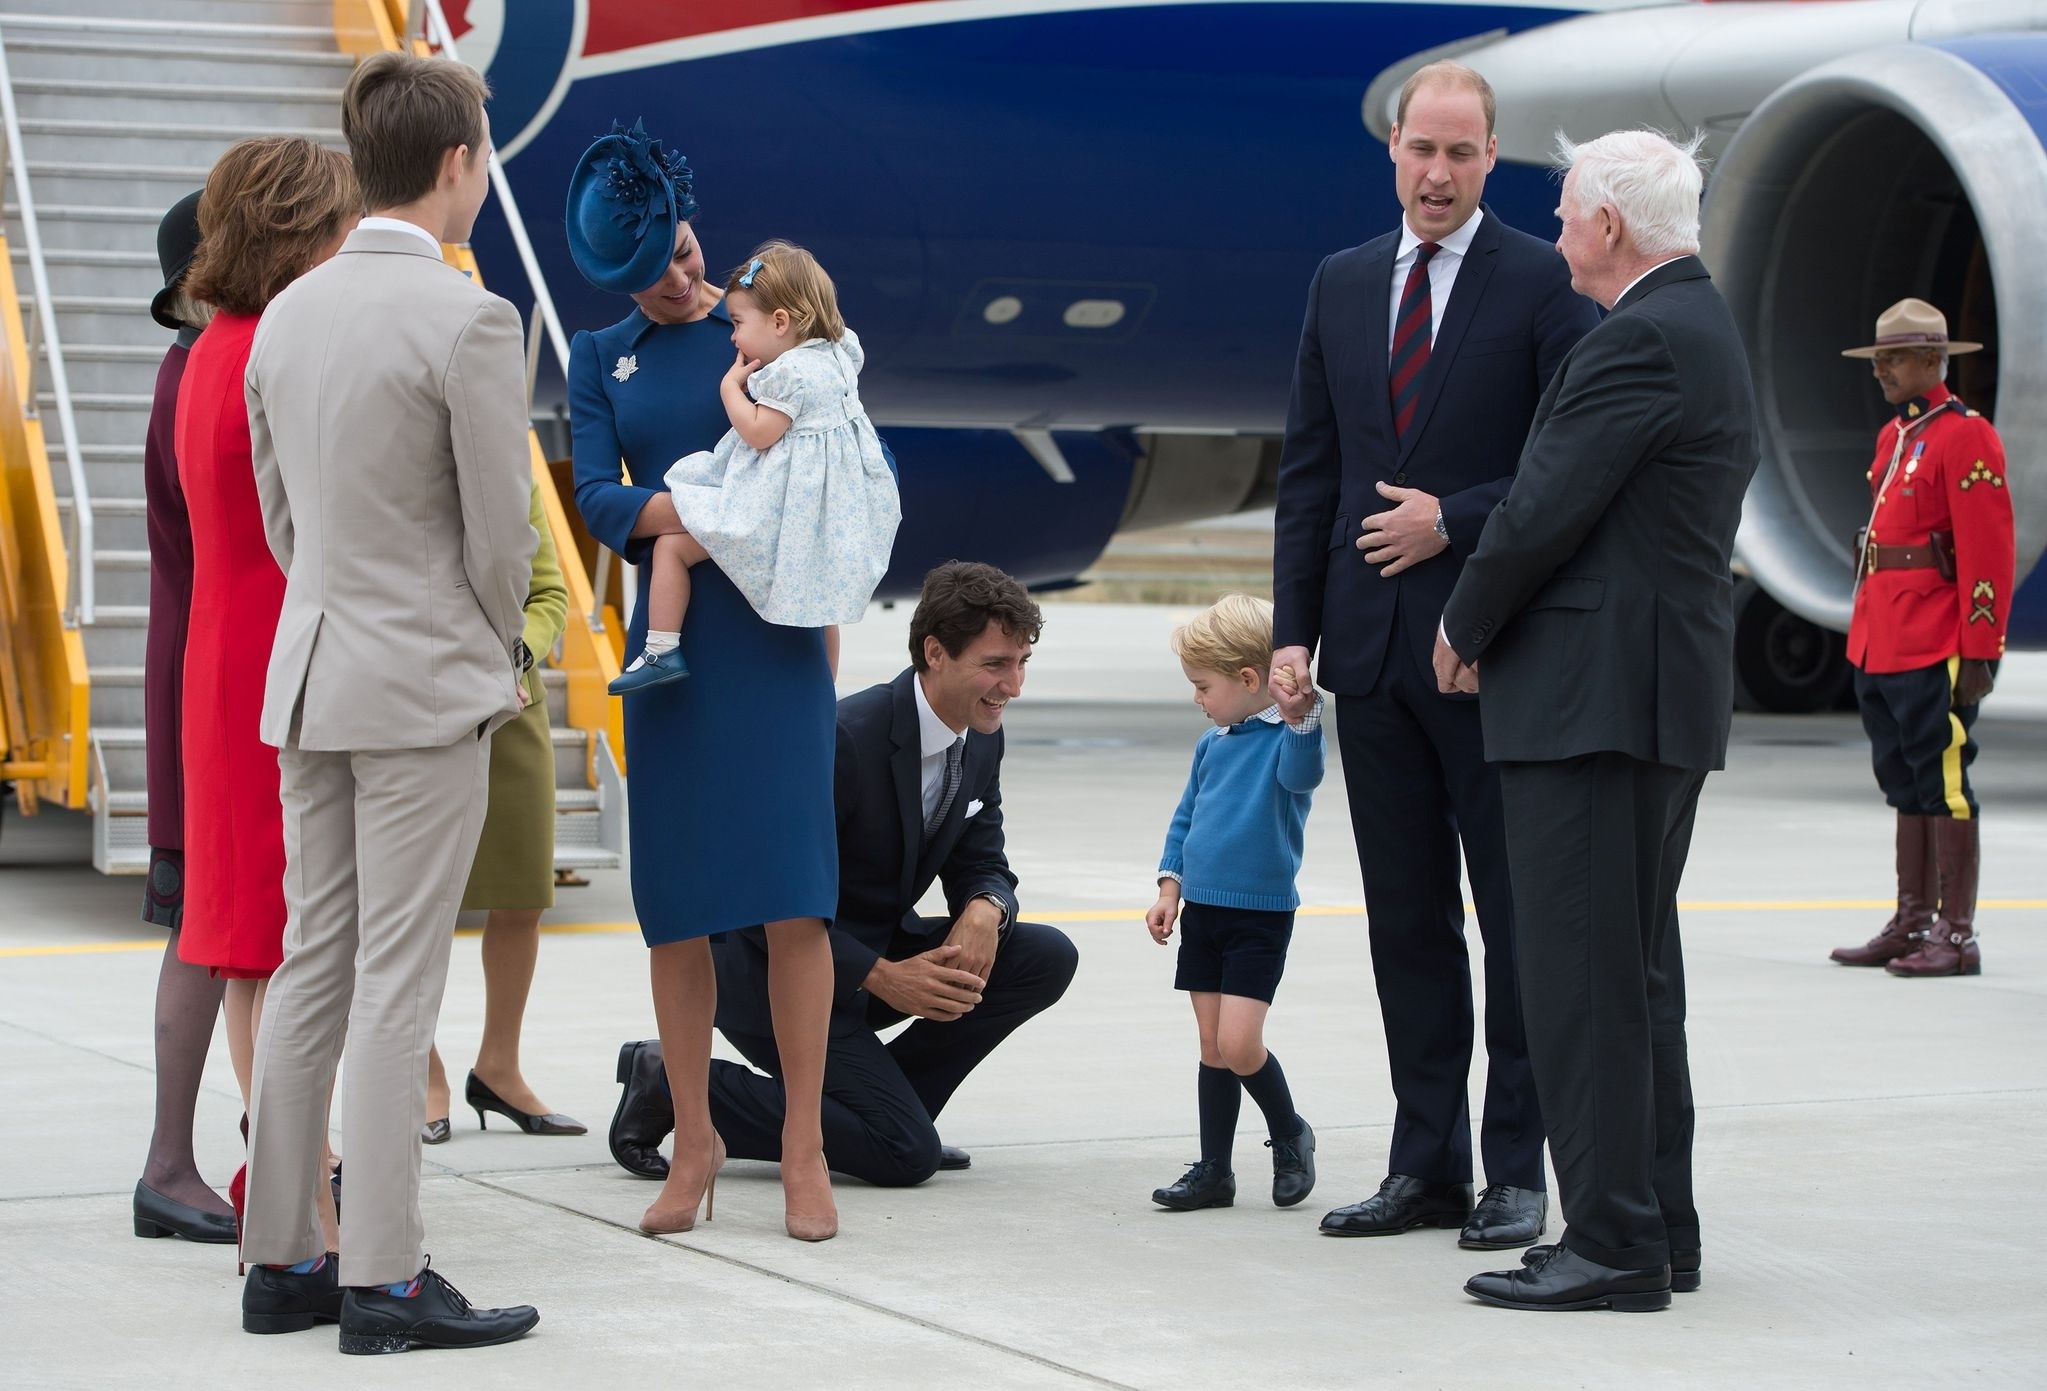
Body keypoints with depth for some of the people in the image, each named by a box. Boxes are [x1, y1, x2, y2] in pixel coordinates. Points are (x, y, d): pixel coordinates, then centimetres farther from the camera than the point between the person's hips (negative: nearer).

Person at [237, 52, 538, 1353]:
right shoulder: (470, 320, -15)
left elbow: (278, 511, 13)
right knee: (396, 987, -4)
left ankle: (283, 1258, 15)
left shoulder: (289, 314, 7)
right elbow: (501, 531, -12)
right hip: (427, 685, -7)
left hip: (310, 679, 7)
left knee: (312, 970, 12)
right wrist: (501, 651, 6)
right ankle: (384, 1279, -1)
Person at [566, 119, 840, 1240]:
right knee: (671, 902, 1)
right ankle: (694, 1141, 12)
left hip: (773, 626, -2)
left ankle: (803, 1145, -3)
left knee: (790, 886, -9)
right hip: (671, 633, 2)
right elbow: (599, 498, -3)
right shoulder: (599, 359, 11)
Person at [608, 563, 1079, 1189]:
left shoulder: (981, 742, 0)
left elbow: (982, 864, 8)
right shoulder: (846, 737, -26)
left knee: (1049, 957, -6)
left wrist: (985, 908, -17)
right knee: (907, 1155, -19)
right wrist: (881, 976, -28)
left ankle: (885, 1099, 5)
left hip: (877, 952, 8)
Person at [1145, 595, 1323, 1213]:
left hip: (1260, 914, -7)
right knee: (1212, 1049, 9)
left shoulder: (1286, 736, -11)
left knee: (1238, 1045, -12)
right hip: (1202, 911, 7)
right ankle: (1214, 1172, 15)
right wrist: (1170, 890, 12)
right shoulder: (1212, 744, 10)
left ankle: (1290, 1135, 13)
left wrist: (1300, 715, -50)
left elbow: (1301, 774, -33)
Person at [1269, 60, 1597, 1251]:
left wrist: (1454, 521, -14)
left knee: (1517, 920, 1)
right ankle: (1427, 1164, 16)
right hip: (1375, 650, 5)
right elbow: (1310, 472, 12)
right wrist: (1295, 630, 6)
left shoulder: (1542, 282, -4)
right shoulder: (1343, 285, 12)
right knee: (1408, 925, 9)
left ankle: (1517, 1171, 7)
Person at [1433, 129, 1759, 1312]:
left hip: (1598, 694, -11)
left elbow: (1545, 511, -17)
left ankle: (1613, 1243, -6)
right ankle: (1661, 1230, 20)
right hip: (1667, 692, 11)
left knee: (1583, 978, -8)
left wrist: (1465, 628, -1)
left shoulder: (1644, 341, -15)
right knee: (1641, 972, 14)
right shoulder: (1707, 328, 18)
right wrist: (1492, 627, 16)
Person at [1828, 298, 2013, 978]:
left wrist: (1978, 654, -18)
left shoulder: (1966, 439, -11)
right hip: (1882, 652, 9)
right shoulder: (1893, 437, 16)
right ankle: (1912, 924, 20)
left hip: (1935, 654, -9)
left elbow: (1989, 554, -15)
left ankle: (1957, 936, 0)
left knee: (1943, 788, -4)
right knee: (1907, 790, 13)